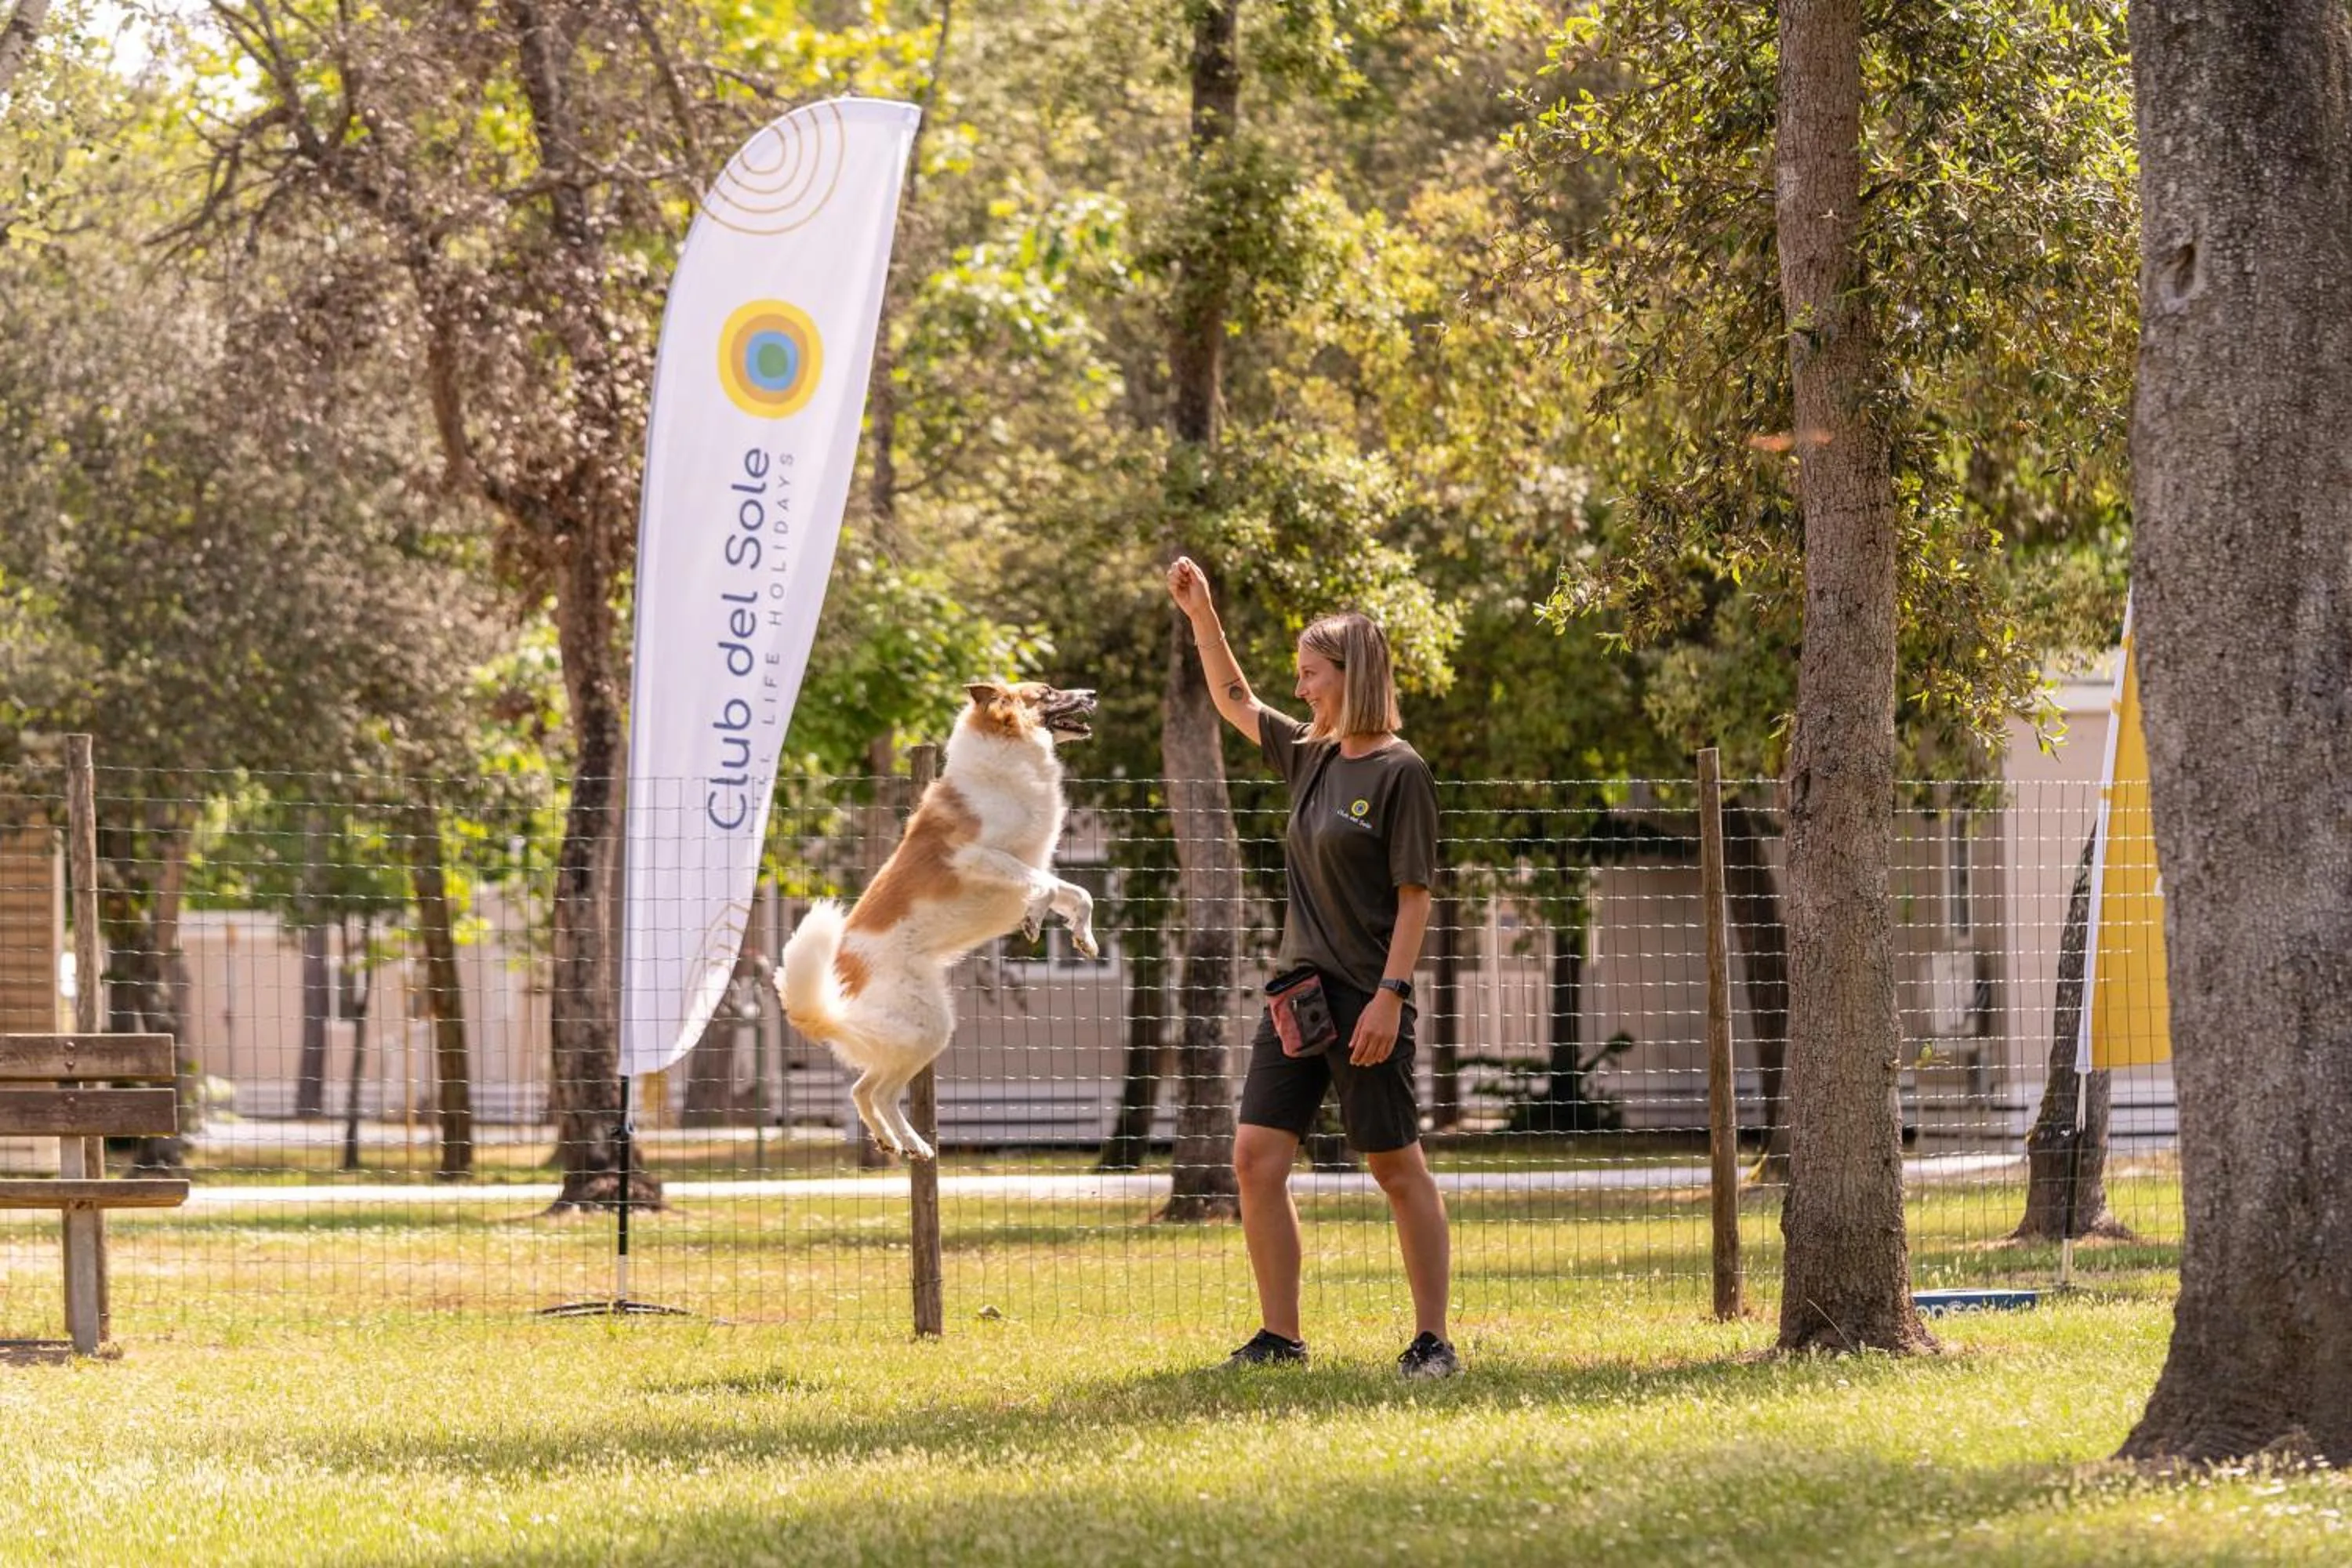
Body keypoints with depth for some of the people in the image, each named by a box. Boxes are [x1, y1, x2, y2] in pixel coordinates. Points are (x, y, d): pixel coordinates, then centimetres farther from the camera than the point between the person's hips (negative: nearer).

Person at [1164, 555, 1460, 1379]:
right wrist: (1201, 614, 17)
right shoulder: (1311, 756, 11)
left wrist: (1390, 995, -18)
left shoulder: (1400, 771, -10)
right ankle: (1280, 1336, 7)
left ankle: (1433, 1340, 6)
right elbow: (1234, 701, 26)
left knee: (1396, 1167, -1)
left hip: (1365, 999, -8)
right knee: (1256, 1157, 1)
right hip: (1298, 993, 8)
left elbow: (1415, 894, -13)